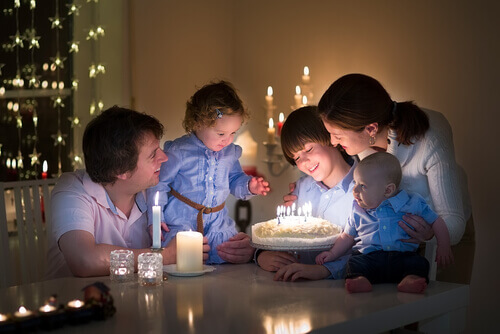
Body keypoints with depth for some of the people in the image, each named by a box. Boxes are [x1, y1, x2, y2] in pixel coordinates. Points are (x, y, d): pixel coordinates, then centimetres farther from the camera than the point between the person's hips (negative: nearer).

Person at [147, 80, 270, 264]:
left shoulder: (230, 152, 7)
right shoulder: (178, 151, -8)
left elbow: (234, 180, 22)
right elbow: (158, 184, -2)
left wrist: (249, 186, -1)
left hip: (218, 226, 4)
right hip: (180, 223, -4)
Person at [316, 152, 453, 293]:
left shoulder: (412, 204, 7)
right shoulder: (358, 212, 16)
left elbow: (436, 222, 14)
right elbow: (347, 237, 27)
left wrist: (443, 247, 3)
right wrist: (332, 253, 13)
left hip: (403, 256, -1)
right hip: (369, 257, 1)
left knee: (419, 262, -28)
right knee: (355, 262, -28)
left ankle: (411, 280, -52)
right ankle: (360, 280, -52)